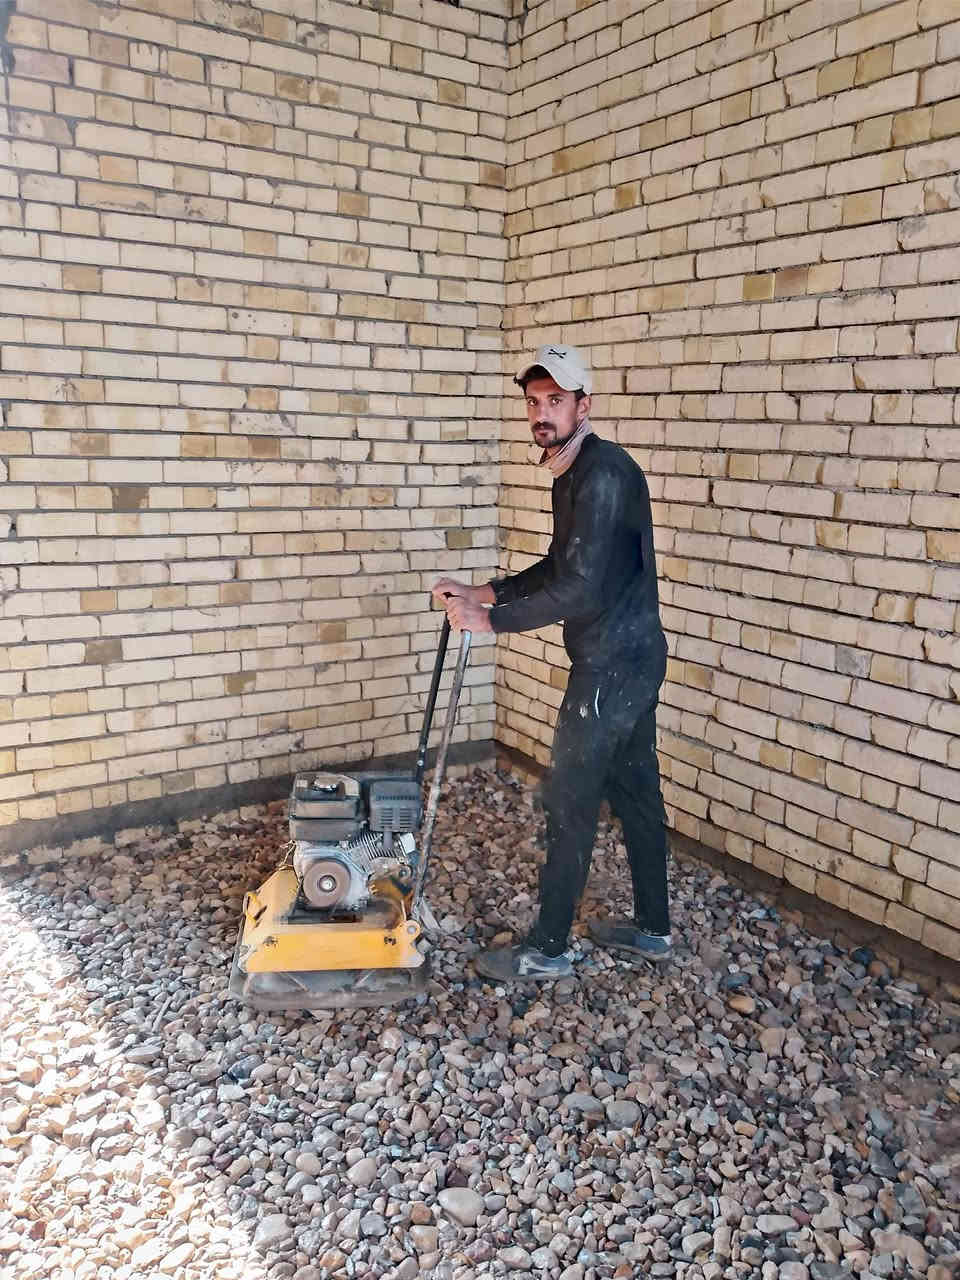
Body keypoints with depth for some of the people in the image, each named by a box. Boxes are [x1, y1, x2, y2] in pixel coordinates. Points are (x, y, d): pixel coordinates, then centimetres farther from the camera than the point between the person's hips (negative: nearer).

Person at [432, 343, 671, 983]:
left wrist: (490, 619, -18)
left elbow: (580, 589, -26)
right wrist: (482, 592, 12)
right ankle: (653, 927, 32)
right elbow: (559, 568, 21)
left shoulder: (604, 473, -21)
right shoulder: (573, 475, 12)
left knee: (570, 803, 0)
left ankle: (547, 949, 14)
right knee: (635, 792, 17)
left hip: (613, 664, -10)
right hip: (632, 658, 10)